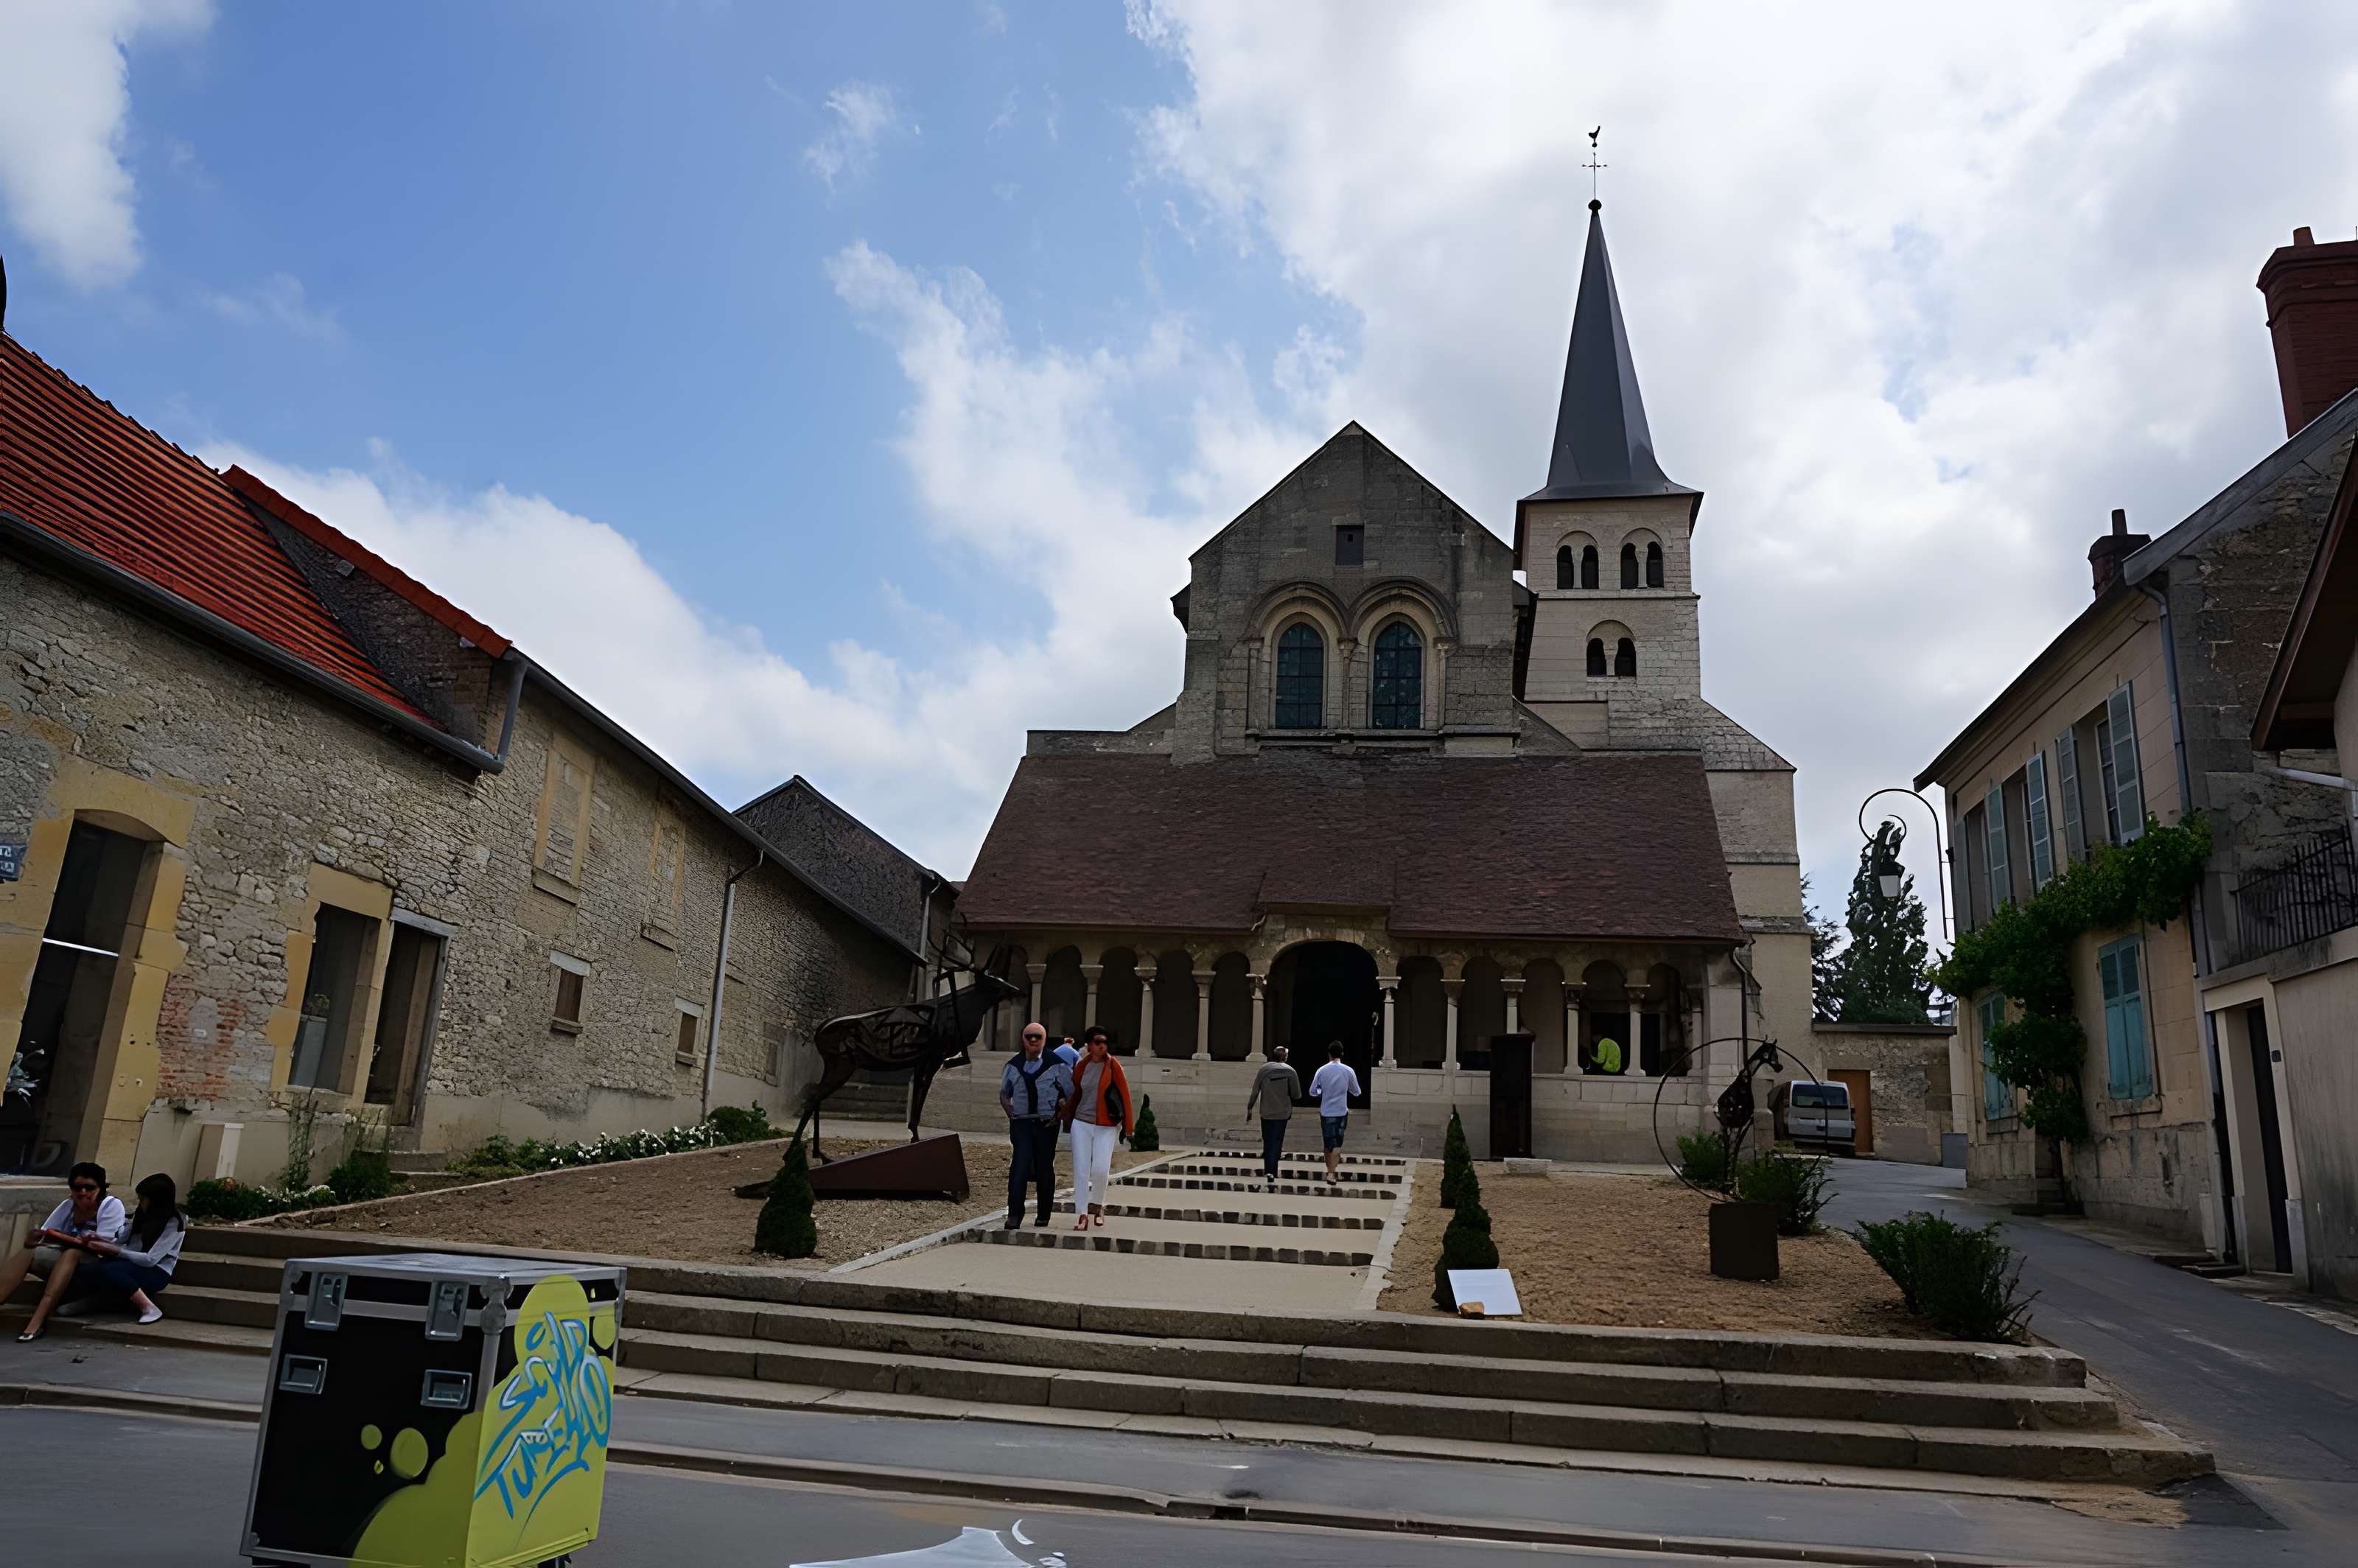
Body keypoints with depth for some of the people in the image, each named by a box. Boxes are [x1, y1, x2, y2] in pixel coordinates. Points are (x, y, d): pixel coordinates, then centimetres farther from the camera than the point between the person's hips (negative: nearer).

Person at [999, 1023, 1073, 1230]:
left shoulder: (1057, 1065, -2)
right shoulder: (1014, 1065, 8)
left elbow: (1073, 1095, 2)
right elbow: (1004, 1094, 22)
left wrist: (1061, 1116, -5)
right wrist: (1011, 1113, 7)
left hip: (1047, 1125, -1)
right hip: (1021, 1123, 1)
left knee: (1045, 1170, 6)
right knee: (1019, 1165, -13)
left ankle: (1043, 1217, 19)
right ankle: (1014, 1215, -12)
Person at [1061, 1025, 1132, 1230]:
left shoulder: (1113, 1065, -5)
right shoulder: (1082, 1066, 5)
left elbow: (1124, 1095, -5)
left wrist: (1126, 1127, -6)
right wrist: (1069, 1121, 19)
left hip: (1107, 1126, -3)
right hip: (1081, 1124, 3)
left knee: (1101, 1169, -12)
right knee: (1081, 1171, 0)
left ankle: (1097, 1205, 14)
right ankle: (1082, 1214, 9)